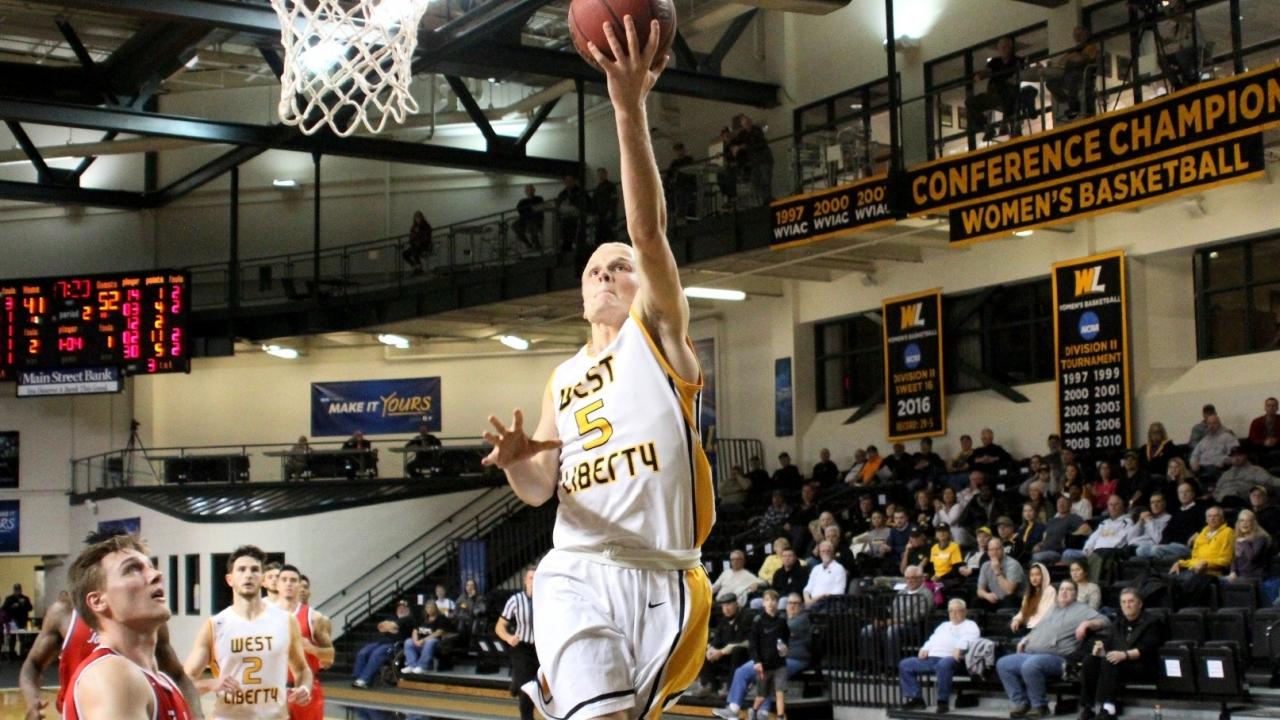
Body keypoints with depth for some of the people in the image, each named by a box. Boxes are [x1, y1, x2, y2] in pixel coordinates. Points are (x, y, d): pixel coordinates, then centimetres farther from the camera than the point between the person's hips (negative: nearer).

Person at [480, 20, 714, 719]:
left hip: (663, 577, -2)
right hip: (578, 574, 2)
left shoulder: (657, 333, 7)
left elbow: (648, 230, -10)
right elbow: (540, 490, 20)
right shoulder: (562, 380, 21)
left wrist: (629, 109, -22)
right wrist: (517, 462, -6)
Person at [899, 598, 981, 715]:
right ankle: (916, 698, -8)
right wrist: (925, 649, 10)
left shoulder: (970, 625, 15)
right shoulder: (944, 625, 38)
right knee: (905, 664, -7)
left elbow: (968, 638, -6)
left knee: (943, 665, -43)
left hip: (949, 658, -7)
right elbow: (932, 639, 32)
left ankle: (943, 701, -29)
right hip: (931, 658, 7)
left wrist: (959, 648, -24)